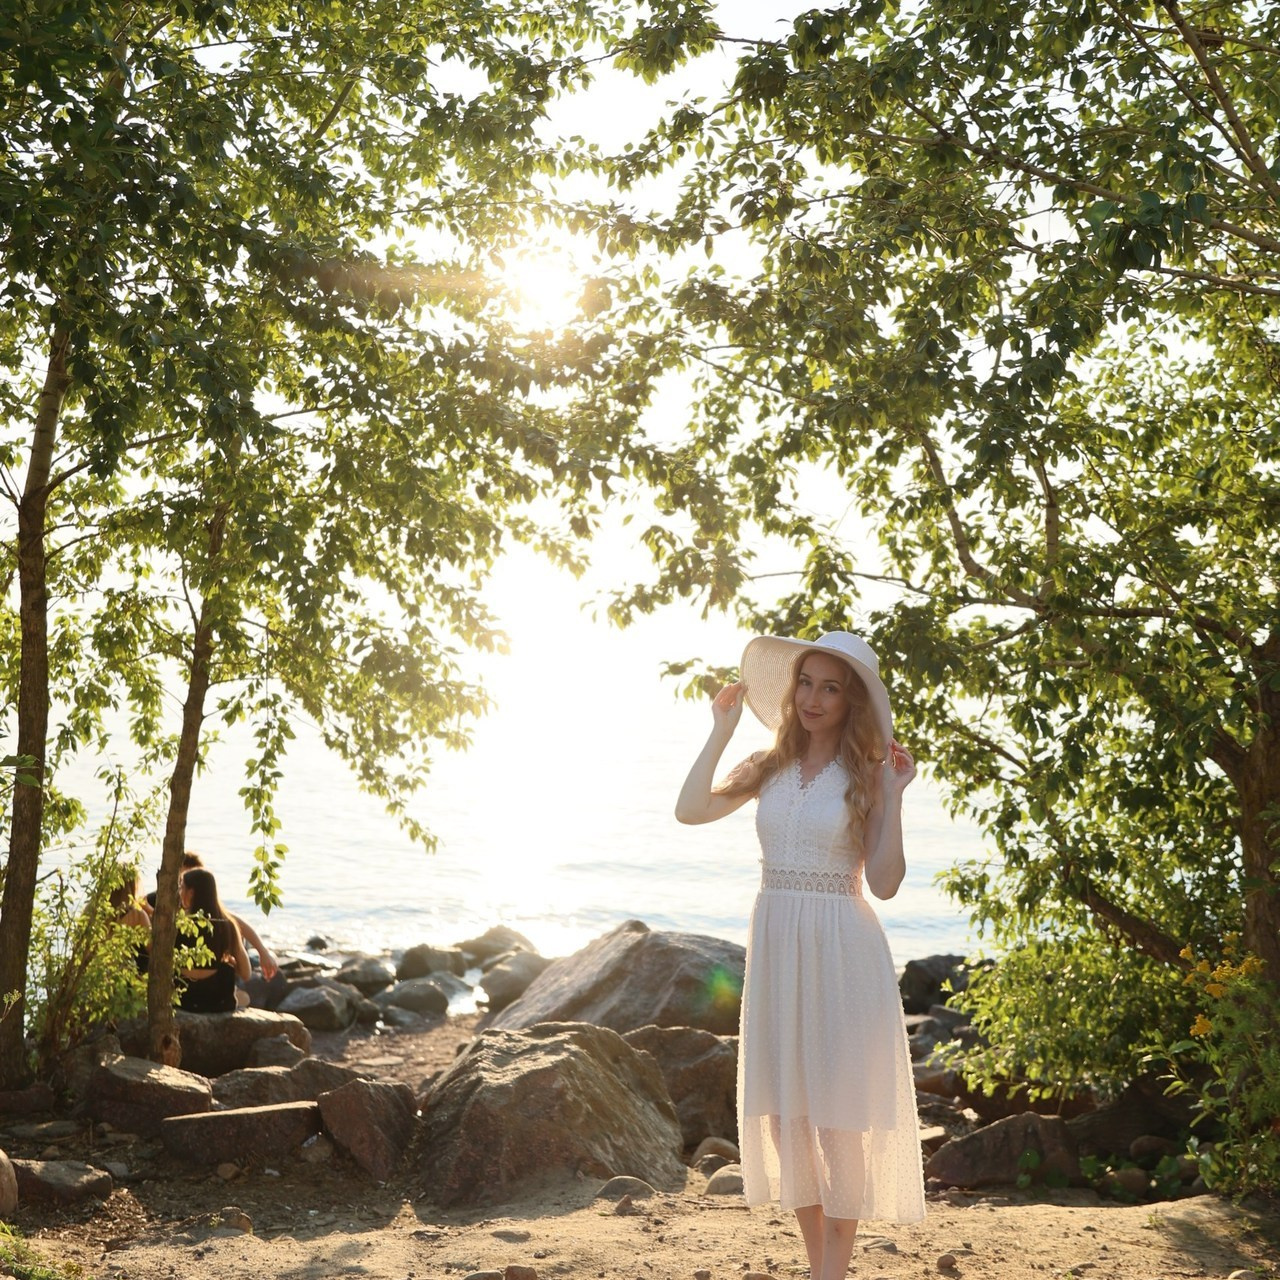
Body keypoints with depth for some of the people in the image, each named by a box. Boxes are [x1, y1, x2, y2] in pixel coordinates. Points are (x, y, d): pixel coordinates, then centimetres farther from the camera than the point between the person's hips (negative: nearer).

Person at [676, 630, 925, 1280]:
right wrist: (721, 731, -3)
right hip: (774, 945, 5)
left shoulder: (867, 776, -2)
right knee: (786, 1110, 9)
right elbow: (689, 810, -5)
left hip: (840, 952, -4)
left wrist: (894, 798, -16)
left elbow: (884, 883, -8)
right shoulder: (769, 768, 9)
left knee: (838, 1110, -1)